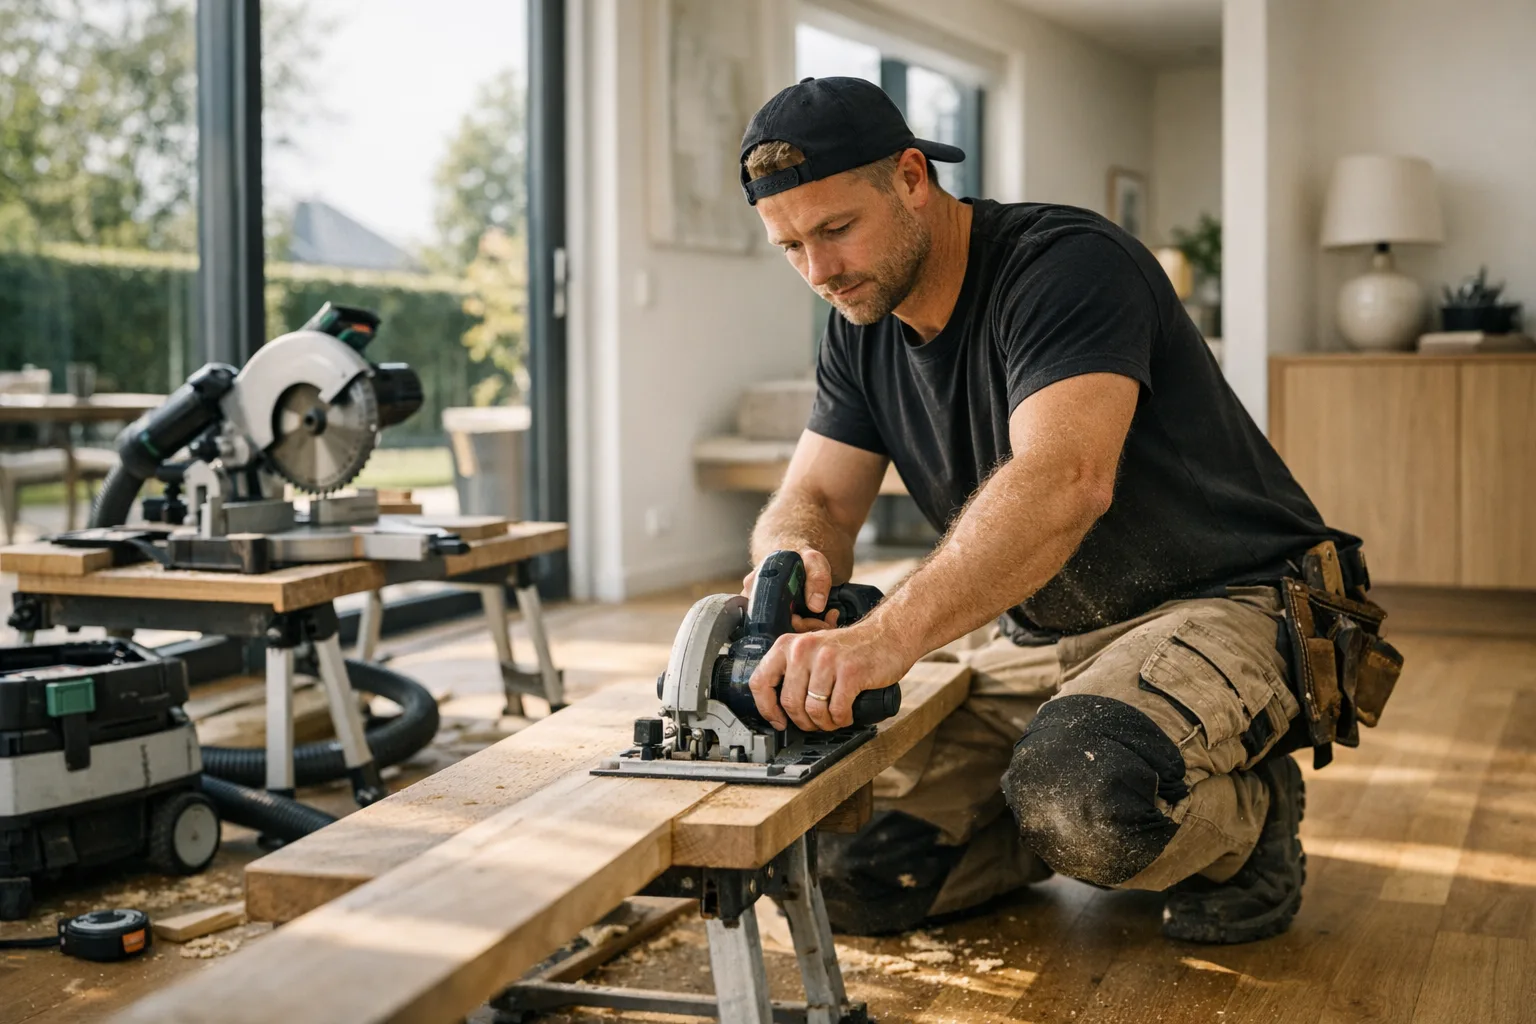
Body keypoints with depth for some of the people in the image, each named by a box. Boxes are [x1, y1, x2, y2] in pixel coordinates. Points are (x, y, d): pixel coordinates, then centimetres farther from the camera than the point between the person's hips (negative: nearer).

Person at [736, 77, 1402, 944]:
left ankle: (1251, 817, -3)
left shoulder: (1069, 265, -21)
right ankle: (1126, 822, 15)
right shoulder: (863, 329, 4)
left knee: (1076, 792, -38)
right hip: (1043, 641, 8)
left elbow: (1066, 479, -38)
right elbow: (814, 499, 1)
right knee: (856, 878, -6)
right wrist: (793, 558, -26)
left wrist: (888, 636, -51)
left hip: (1227, 606, -7)